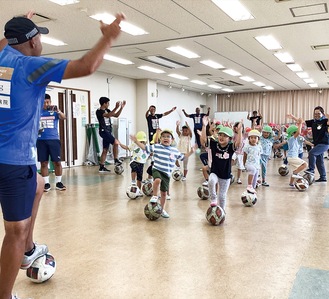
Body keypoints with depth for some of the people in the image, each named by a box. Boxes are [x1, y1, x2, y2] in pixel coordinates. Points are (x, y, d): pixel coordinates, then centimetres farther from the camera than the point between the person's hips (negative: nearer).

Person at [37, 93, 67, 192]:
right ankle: (46, 183, 13)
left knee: (57, 162, 0)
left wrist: (58, 110, -33)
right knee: (44, 163, 3)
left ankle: (58, 182, 12)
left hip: (54, 139, -1)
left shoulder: (55, 112, 3)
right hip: (41, 140, 1)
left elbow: (64, 117, -15)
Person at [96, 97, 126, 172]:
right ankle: (116, 160, -12)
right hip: (103, 131, -9)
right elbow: (108, 115, -29)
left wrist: (121, 107, 3)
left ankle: (102, 167, 12)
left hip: (108, 131, 9)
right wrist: (116, 108, -35)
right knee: (116, 142, -20)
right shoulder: (99, 111, -11)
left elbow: (116, 115, 15)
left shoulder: (107, 110, 14)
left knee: (105, 150, 8)